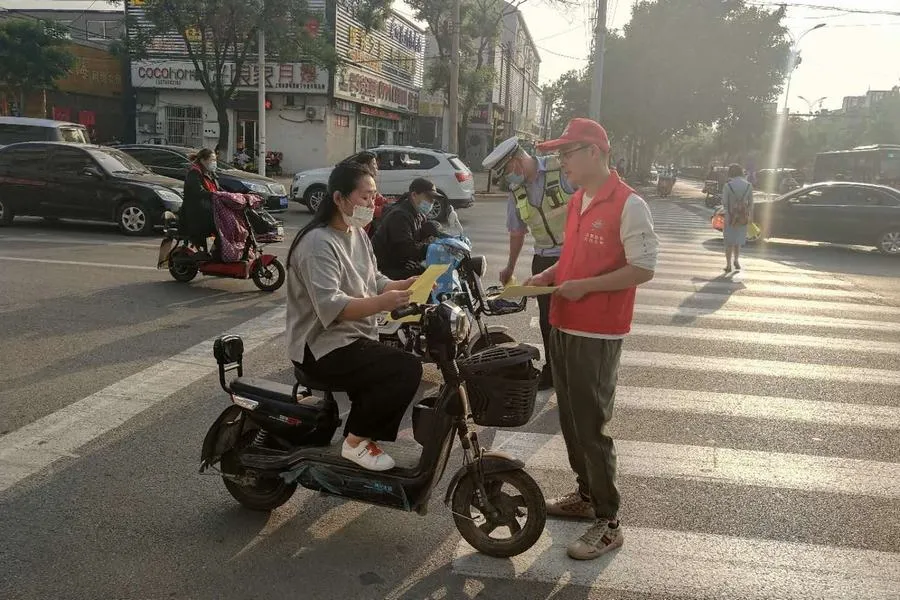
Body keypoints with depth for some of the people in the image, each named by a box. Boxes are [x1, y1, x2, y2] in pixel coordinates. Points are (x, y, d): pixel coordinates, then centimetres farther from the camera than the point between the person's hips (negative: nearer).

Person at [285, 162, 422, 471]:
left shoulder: (358, 234, 12)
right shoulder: (318, 243, -19)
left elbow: (374, 283, 15)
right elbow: (330, 308, -29)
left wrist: (406, 285, -5)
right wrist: (383, 303, -40)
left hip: (355, 338, 10)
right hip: (324, 346, -10)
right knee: (407, 370, -21)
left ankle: (361, 436, 12)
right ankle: (356, 441, -7)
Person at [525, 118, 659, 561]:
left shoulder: (628, 204, -14)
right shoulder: (577, 201, 13)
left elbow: (643, 268, -18)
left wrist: (584, 286, -20)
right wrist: (546, 277, 7)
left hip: (598, 335, -9)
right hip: (564, 327, 9)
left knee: (591, 427, -4)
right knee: (570, 420, 17)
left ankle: (608, 522, 9)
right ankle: (586, 495, 34)